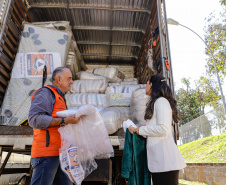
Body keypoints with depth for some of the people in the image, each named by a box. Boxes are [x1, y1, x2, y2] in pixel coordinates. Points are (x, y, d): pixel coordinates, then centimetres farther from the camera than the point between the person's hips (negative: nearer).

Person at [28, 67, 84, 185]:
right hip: (47, 152, -9)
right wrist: (64, 121, -24)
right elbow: (34, 119, -20)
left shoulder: (60, 98, 22)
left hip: (58, 153, 9)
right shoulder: (46, 93, -6)